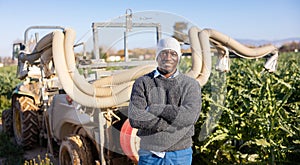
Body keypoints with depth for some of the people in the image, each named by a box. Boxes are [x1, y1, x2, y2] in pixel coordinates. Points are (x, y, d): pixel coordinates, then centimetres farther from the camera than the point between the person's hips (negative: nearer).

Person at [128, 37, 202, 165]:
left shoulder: (191, 85, 1)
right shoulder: (142, 83, 0)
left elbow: (190, 115, -16)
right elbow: (135, 118, -12)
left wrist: (154, 109, -14)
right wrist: (168, 126, -16)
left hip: (180, 155, 0)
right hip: (149, 154, 0)